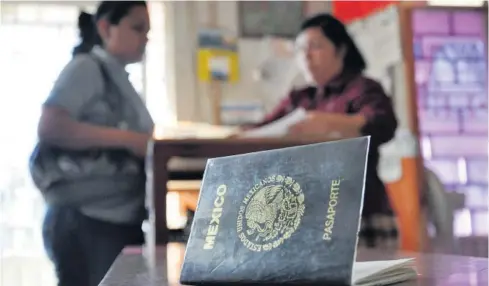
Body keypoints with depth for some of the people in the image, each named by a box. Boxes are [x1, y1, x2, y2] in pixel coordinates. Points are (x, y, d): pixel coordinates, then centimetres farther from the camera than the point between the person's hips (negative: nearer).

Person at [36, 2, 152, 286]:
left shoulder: (119, 78, 17)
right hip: (88, 222, -8)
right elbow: (49, 129, -19)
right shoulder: (88, 67, -6)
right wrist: (128, 138, -20)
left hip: (122, 220, 8)